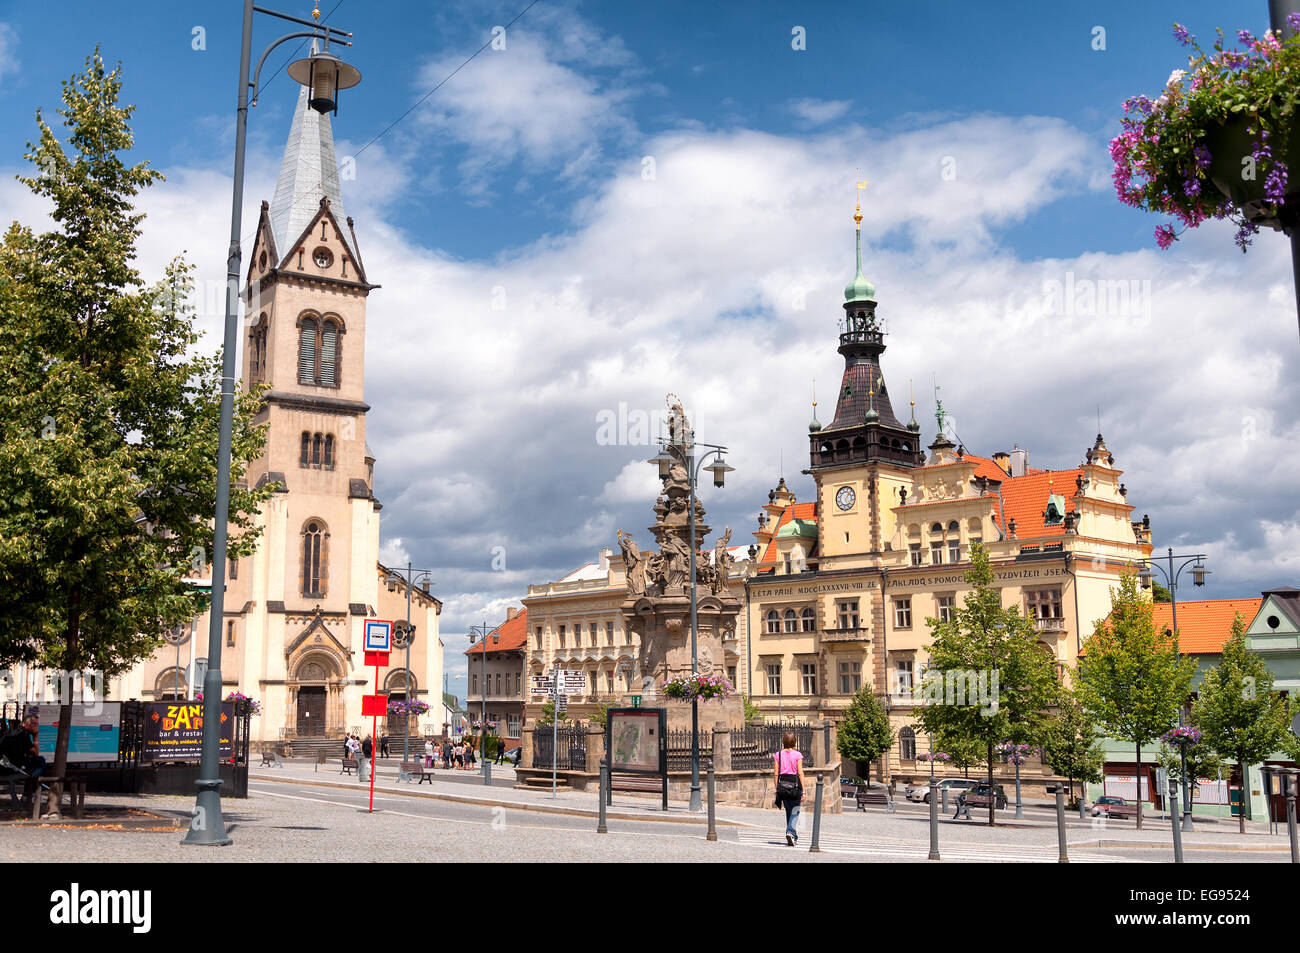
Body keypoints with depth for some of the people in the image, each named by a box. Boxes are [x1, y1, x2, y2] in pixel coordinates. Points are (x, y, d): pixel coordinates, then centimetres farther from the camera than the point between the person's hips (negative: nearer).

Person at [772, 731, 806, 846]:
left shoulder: (778, 755, 3)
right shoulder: (797, 755, -5)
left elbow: (775, 774, 3)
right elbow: (800, 773, -8)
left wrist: (777, 789, 10)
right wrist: (803, 791, -6)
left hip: (782, 786, 3)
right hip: (795, 785, -3)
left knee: (788, 812, 16)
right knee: (795, 812, 2)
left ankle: (793, 837, 19)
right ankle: (791, 832, -18)